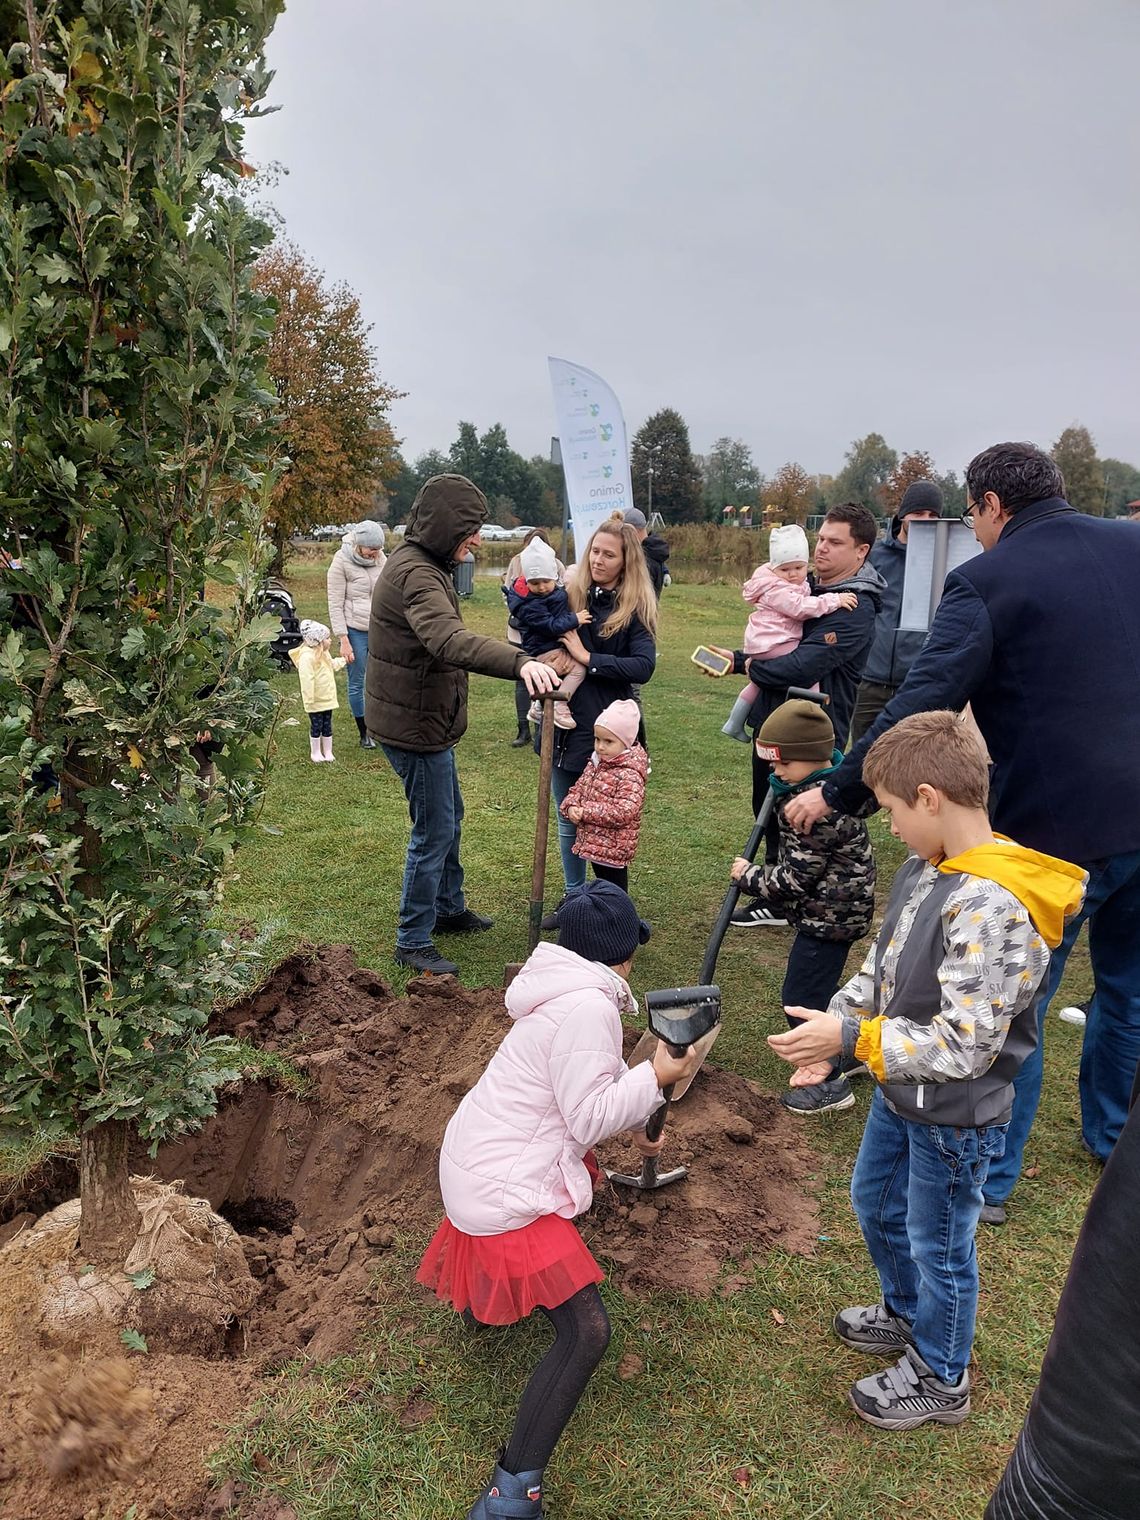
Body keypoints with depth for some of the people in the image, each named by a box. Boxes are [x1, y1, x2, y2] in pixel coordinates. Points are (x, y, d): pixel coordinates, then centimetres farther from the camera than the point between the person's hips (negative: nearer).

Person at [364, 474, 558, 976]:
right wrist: (520, 662, -60)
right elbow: (450, 641, -46)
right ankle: (412, 942, 13)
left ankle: (449, 908, 41)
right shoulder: (415, 574, -26)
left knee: (449, 817, 23)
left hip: (424, 718, 11)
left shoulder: (418, 564, 10)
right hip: (414, 725, -11)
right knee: (433, 832, -1)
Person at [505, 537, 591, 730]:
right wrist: (574, 620, -28)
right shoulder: (530, 605, -22)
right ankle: (559, 707, -21)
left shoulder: (557, 593, 6)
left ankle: (539, 707, 40)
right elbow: (550, 625, -29)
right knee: (578, 668, -20)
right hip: (545, 652, -10)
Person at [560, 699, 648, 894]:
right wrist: (571, 806, -9)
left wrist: (585, 812, -24)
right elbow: (578, 788, 14)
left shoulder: (629, 775, -22)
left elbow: (623, 812, -30)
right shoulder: (596, 763, 6)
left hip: (612, 848, -8)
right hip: (593, 843, 9)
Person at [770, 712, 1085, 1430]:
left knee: (938, 1244, 14)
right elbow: (880, 970, 7)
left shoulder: (993, 908, -33)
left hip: (955, 1119, -9)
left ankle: (940, 1379, 40)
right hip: (900, 1093, 9)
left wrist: (853, 1038, -28)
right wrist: (832, 1033, -2)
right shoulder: (925, 870, -4)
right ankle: (908, 1315, 55)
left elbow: (963, 1045, -32)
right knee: (875, 1203, 28)